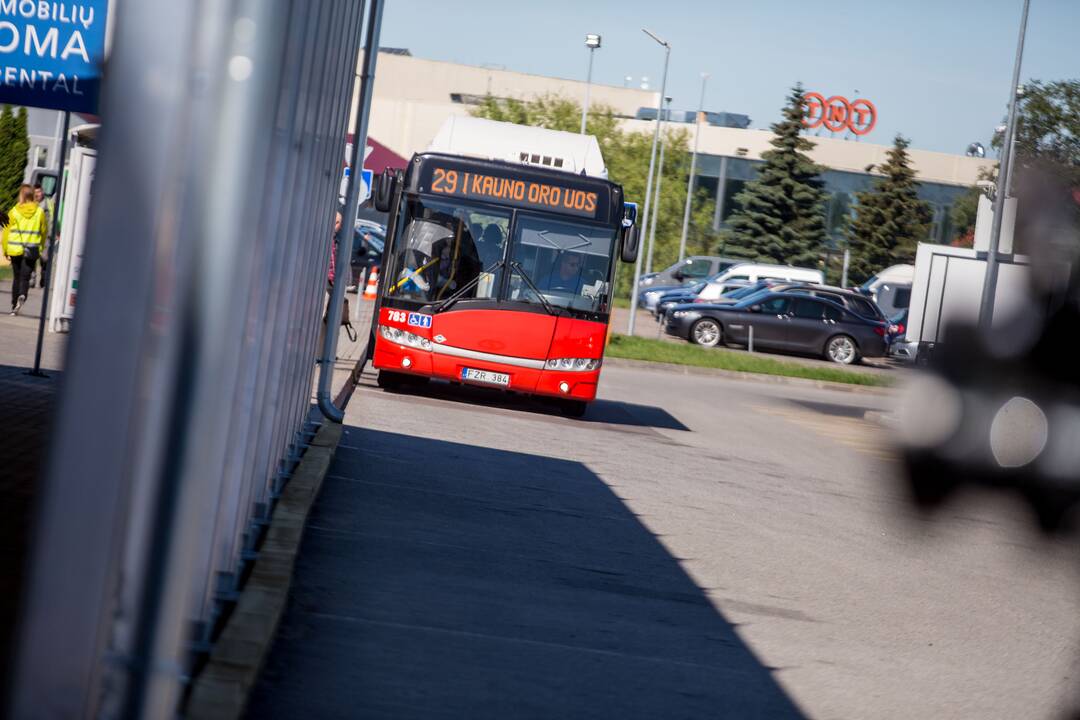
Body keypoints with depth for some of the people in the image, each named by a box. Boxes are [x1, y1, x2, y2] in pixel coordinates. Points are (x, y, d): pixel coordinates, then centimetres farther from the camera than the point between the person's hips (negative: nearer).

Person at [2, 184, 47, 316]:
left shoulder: (14, 212, -3)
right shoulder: (39, 212, 0)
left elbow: (7, 231, -1)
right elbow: (44, 231, 5)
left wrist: (5, 249, 9)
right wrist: (41, 248, 17)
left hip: (15, 250, 0)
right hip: (32, 250, 0)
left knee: (17, 277, 13)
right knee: (25, 277, 1)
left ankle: (14, 306, 14)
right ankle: (22, 296, -29)